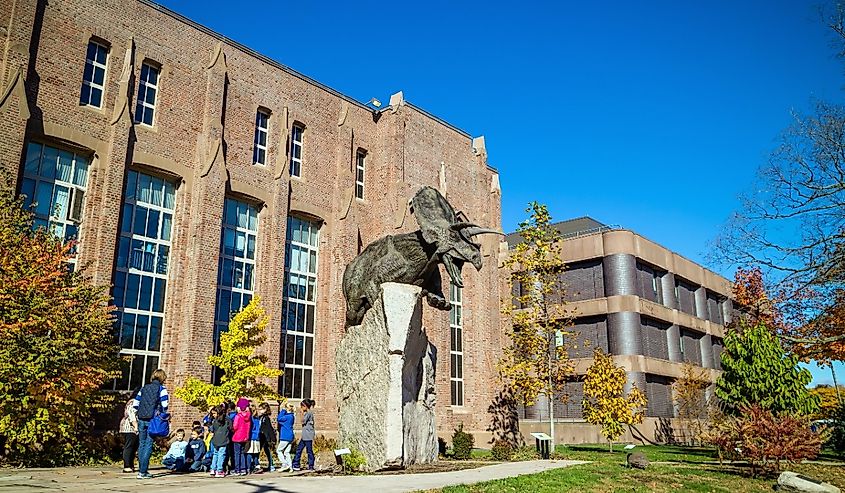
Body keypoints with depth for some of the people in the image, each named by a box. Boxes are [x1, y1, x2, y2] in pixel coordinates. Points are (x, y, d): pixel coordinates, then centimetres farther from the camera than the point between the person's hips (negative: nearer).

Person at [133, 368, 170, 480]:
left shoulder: (144, 388, 14)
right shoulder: (161, 389, -2)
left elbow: (135, 404, 13)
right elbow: (164, 405, -8)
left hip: (141, 419, 5)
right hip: (153, 420, -5)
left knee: (141, 444, 13)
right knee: (148, 444, -3)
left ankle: (141, 469, 17)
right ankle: (143, 472, -5)